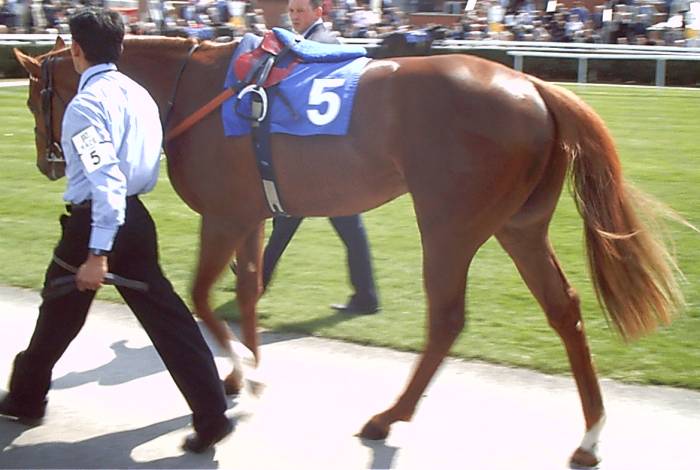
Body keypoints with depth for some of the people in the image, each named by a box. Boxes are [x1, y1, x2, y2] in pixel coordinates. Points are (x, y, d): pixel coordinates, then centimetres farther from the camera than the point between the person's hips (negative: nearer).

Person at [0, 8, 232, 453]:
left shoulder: (87, 103, -17)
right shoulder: (139, 94, 9)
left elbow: (105, 179, -26)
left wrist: (96, 253, -26)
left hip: (93, 220, -6)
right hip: (137, 216, 7)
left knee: (58, 314, 15)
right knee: (165, 316, 4)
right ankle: (212, 414, 0)